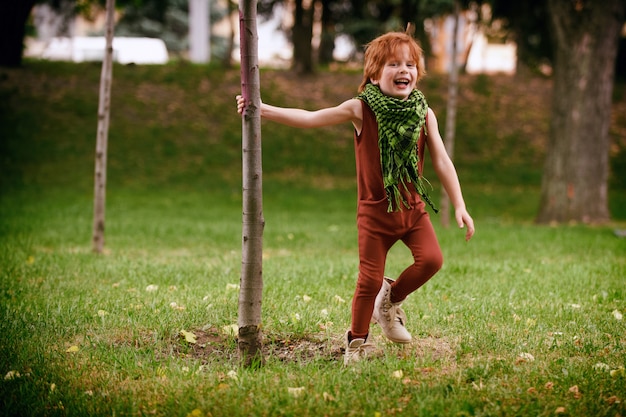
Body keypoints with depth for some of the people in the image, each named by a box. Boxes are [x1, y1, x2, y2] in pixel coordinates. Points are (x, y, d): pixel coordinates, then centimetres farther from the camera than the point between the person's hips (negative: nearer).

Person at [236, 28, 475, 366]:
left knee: (431, 259, -17)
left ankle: (391, 300, 12)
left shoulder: (424, 114, -2)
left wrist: (459, 206, -3)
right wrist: (263, 109, -15)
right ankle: (357, 341, 21)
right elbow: (310, 118, -7)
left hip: (413, 207, 2)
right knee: (370, 280, -1)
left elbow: (441, 161, 1)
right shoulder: (361, 109, -9)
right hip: (375, 211, -2)